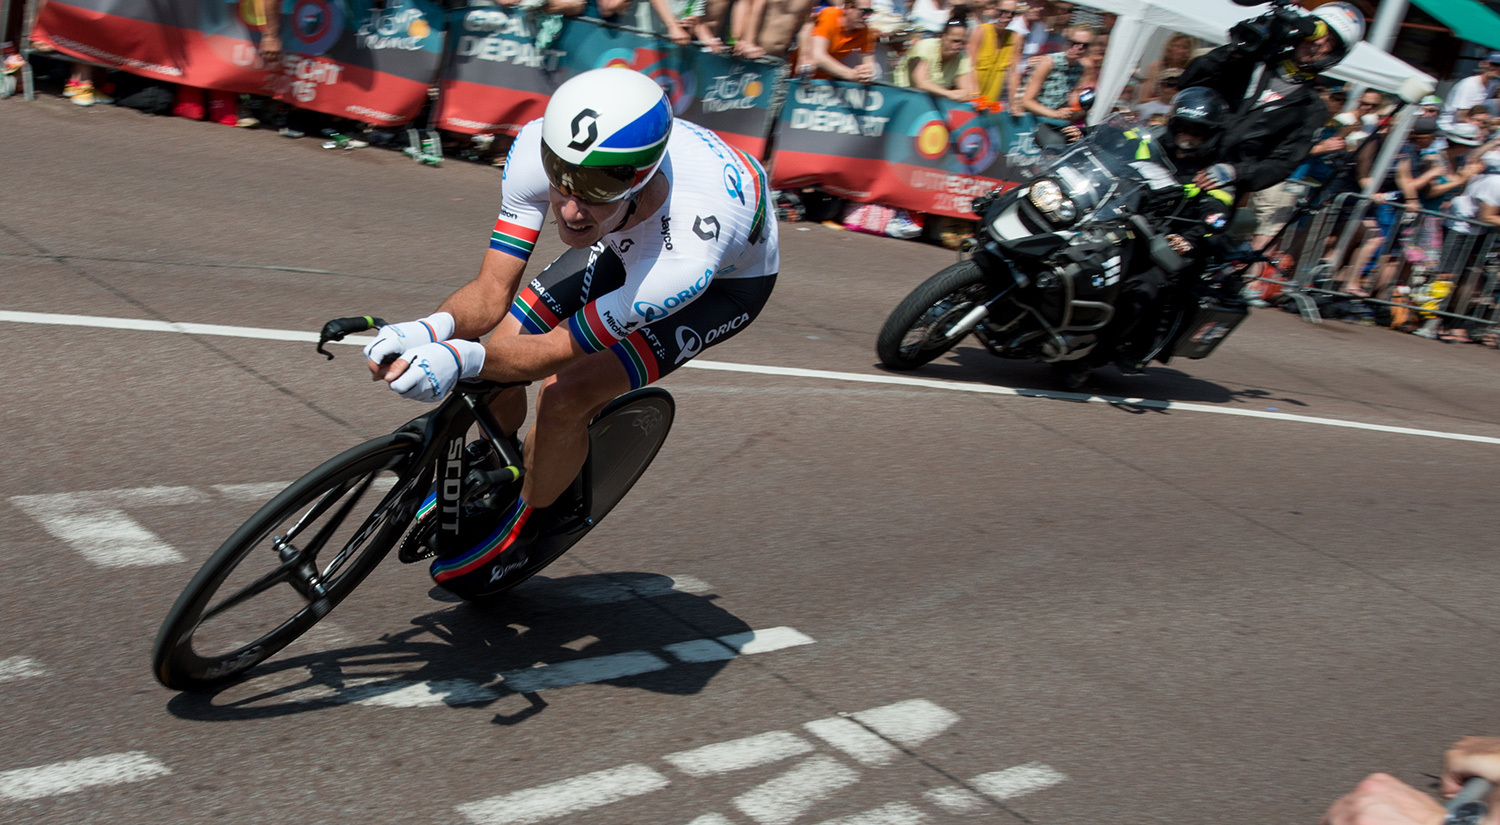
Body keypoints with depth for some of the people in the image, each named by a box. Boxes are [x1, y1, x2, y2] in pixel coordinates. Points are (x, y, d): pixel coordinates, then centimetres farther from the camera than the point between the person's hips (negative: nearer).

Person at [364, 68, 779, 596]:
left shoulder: (686, 260, -46)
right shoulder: (537, 148, -33)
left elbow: (559, 349, -36)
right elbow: (491, 293, -25)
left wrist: (462, 360, -55)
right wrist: (431, 330, -47)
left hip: (728, 278, -5)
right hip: (628, 245, 5)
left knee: (566, 394, -22)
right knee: (498, 347, -5)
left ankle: (525, 524, 10)